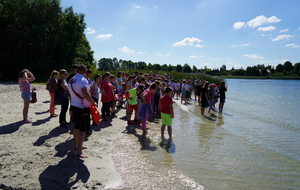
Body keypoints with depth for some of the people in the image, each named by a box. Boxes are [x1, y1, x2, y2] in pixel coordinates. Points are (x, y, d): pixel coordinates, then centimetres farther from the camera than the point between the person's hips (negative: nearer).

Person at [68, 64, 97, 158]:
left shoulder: (71, 80, 11)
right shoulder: (82, 80, -18)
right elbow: (85, 93, -30)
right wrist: (93, 103, -20)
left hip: (74, 105, 9)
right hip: (82, 107, -9)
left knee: (76, 127, 19)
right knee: (83, 129, -3)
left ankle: (77, 145, 32)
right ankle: (79, 150, -1)